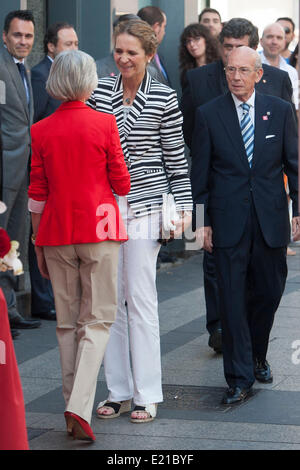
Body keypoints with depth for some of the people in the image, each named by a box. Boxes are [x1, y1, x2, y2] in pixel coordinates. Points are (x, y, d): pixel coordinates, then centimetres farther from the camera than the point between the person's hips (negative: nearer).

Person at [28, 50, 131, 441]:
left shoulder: (40, 130, 1)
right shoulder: (104, 123, -7)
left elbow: (37, 193, 4)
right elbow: (122, 184, -3)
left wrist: (38, 243, 12)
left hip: (56, 233, 3)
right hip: (99, 229, -3)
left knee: (67, 322, 13)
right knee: (98, 320, 2)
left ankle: (73, 410, 14)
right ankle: (80, 406, -14)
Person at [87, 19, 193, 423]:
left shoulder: (164, 98, -1)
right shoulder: (98, 93, 5)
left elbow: (176, 158, 3)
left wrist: (184, 206, -2)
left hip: (145, 204, -3)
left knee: (141, 298, -4)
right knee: (109, 297, 5)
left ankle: (147, 396, 3)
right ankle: (119, 392, 14)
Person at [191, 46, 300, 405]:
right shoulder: (208, 115, 1)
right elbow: (200, 173, 3)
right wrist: (201, 220, -1)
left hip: (271, 219, 2)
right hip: (228, 222, -2)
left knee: (268, 293, 9)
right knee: (232, 300, -3)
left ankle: (257, 357, 34)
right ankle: (239, 378, 2)